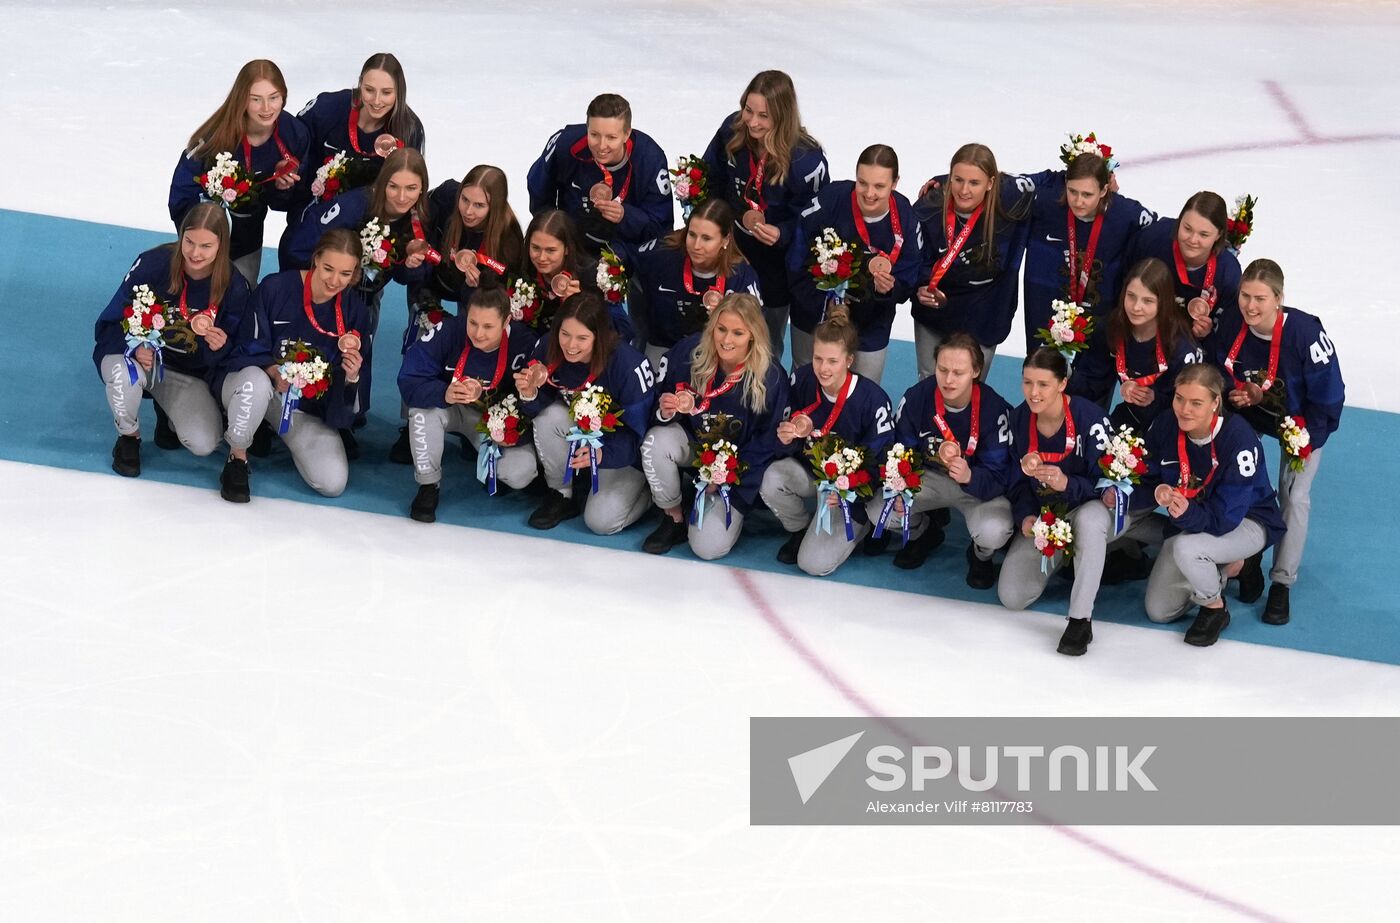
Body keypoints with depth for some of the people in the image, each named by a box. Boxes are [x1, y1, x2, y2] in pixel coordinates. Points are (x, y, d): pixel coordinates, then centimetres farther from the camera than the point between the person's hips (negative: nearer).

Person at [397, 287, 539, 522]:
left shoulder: (523, 342, -28)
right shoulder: (449, 332, -28)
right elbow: (409, 382, -30)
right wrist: (444, 394, -47)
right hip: (452, 409, 0)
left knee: (520, 474, -23)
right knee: (424, 409, -33)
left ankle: (489, 470, 17)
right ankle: (427, 486, -11)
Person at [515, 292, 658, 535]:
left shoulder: (629, 364, -31)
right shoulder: (549, 349, -19)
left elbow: (636, 431, -27)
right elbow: (540, 408, -10)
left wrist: (602, 454, -45)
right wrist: (530, 395, -34)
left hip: (624, 451, -4)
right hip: (579, 436, 4)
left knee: (601, 521, -21)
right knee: (549, 417, -27)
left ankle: (647, 492, 12)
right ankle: (561, 495, -4)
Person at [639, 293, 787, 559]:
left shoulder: (771, 378, -20)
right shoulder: (689, 352, -16)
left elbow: (767, 443, -10)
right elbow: (660, 398, -4)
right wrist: (666, 411, -28)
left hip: (737, 463, -3)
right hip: (692, 441, 3)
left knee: (708, 547, -19)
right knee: (656, 441, -33)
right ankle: (674, 518, -7)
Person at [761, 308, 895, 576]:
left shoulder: (873, 398, -25)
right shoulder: (802, 380, -15)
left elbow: (879, 460, -19)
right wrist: (787, 438, -31)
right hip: (809, 469, 4)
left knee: (814, 564, -17)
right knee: (772, 480, -31)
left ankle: (858, 526, 17)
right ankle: (800, 530, 4)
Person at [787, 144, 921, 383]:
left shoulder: (906, 220, -18)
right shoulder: (831, 200, -23)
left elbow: (906, 285, -11)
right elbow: (797, 260, -14)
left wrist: (887, 289, -34)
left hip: (870, 328, 1)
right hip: (814, 317, -1)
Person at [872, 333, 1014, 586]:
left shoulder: (994, 409, -27)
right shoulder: (916, 397, -19)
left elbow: (999, 478, -26)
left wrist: (969, 477, -49)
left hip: (978, 485, -3)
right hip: (928, 478, 3)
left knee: (993, 532, -34)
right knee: (877, 510, -20)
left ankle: (981, 556, 9)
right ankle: (923, 532, 18)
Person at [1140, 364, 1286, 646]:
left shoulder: (1239, 438, -32)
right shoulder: (1166, 428, -17)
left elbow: (1225, 517, -32)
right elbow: (1148, 484, -7)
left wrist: (1187, 513, -51)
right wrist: (1158, 493, -32)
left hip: (1247, 522, -6)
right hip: (1189, 522, 6)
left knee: (1185, 548, -37)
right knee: (1158, 611, 4)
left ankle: (1215, 609, -7)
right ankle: (1222, 569, 29)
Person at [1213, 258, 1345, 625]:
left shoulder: (1305, 333, -36)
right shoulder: (1231, 329, -24)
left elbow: (1329, 395, -24)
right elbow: (1222, 378, -4)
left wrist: (1307, 439, -21)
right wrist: (1236, 396, -26)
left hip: (1302, 422, -4)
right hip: (1250, 418, 4)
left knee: (1294, 498, -4)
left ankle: (1282, 584, 9)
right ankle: (1249, 557, 25)